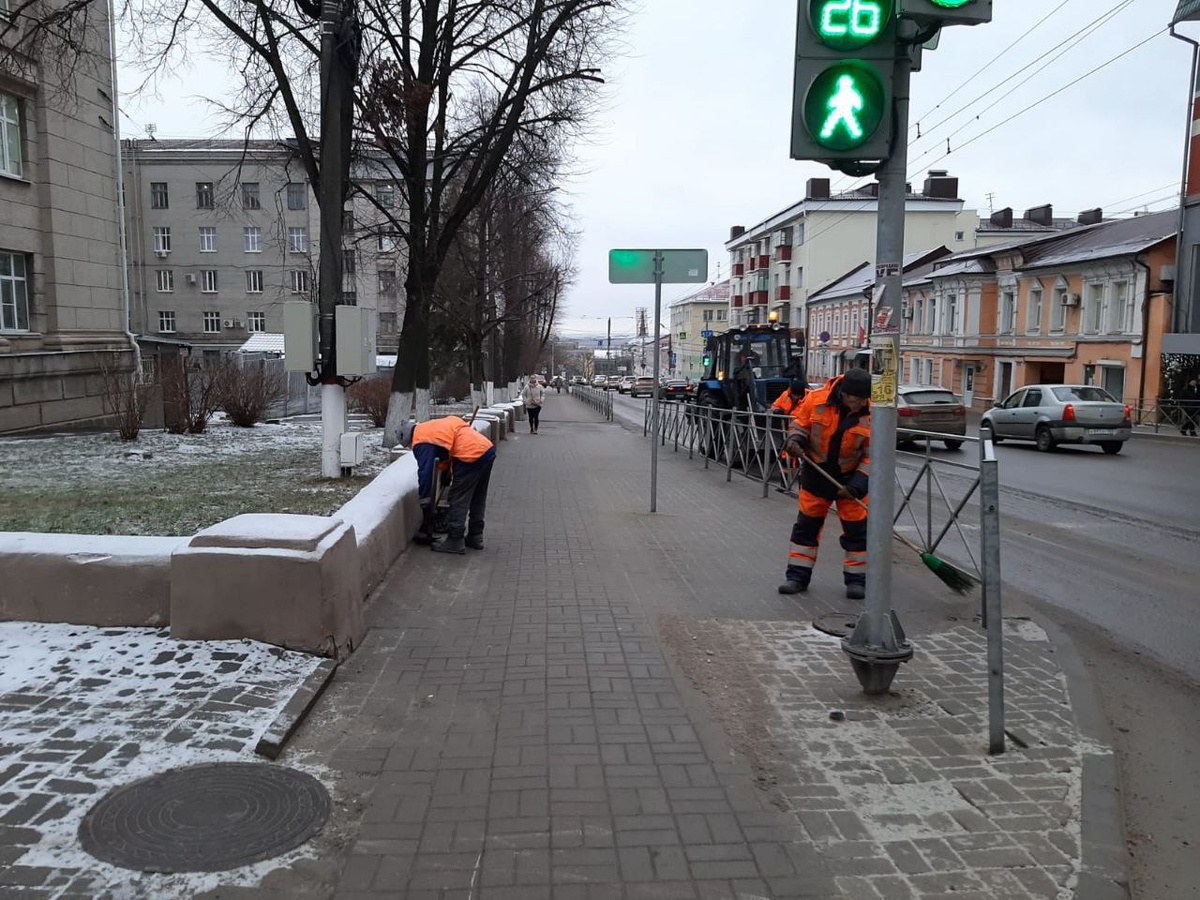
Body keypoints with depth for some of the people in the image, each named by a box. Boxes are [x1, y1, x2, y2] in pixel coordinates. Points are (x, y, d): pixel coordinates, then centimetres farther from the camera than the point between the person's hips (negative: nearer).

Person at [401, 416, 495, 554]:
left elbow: (425, 472, -8)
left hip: (471, 456, -9)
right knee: (477, 500, 18)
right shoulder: (432, 427, 24)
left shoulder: (421, 442, -2)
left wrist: (424, 500, 0)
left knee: (458, 500, 1)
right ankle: (475, 537, 28)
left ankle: (455, 541, 5)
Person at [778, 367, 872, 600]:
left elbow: (872, 456, -13)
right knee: (806, 525, 7)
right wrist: (795, 439, -20)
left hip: (851, 477, -1)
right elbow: (800, 422, 1)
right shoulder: (816, 399, -17)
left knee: (857, 529, 4)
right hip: (816, 473, 1)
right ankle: (797, 576, 18)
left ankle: (856, 579, 18)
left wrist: (857, 484, -22)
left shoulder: (871, 414, -17)